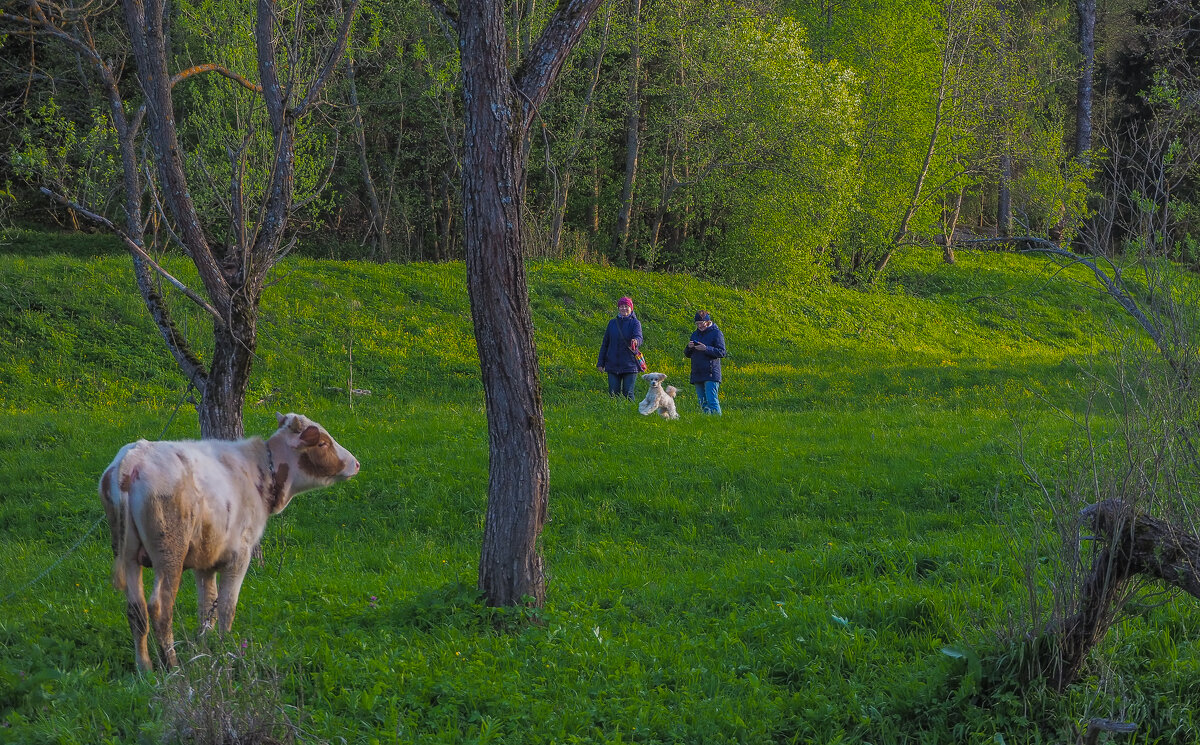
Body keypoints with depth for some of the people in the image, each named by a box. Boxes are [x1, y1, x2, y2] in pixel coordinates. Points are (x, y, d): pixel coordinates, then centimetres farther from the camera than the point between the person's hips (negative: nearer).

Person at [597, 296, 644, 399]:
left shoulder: (635, 323, -2)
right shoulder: (612, 323, 9)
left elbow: (639, 337, -20)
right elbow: (605, 343, 13)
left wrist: (636, 341, -45)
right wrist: (600, 363, 10)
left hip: (630, 365, -3)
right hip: (613, 365, 3)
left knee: (628, 394, -2)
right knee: (613, 394, 2)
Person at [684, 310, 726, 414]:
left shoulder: (716, 333, -2)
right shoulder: (695, 334, 17)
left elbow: (721, 352, -9)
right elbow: (687, 355, 20)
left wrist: (706, 349, -20)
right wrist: (689, 347, -3)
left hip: (711, 375, -7)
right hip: (697, 375, 7)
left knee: (712, 401, -14)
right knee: (703, 403, 7)